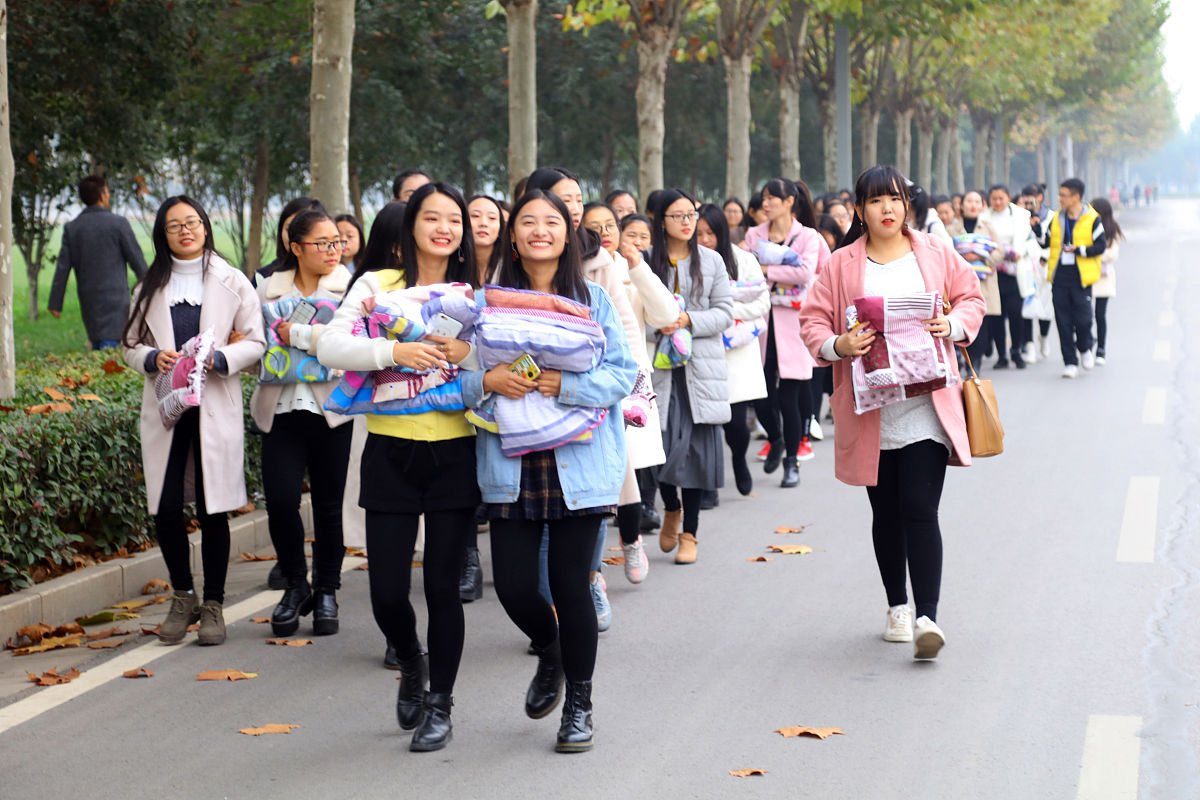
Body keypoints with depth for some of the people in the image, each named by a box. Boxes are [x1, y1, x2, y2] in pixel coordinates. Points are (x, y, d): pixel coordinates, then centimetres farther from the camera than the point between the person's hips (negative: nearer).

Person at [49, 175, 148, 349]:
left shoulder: (72, 228, 3)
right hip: (115, 298, -4)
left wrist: (55, 303, 6)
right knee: (110, 344, -9)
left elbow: (63, 268, 2)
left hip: (88, 300, 4)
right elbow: (137, 260, -3)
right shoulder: (118, 223, -7)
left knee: (97, 345, 17)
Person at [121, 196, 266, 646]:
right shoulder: (150, 287, 11)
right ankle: (183, 598, 17)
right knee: (166, 509, -2)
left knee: (213, 510, -1)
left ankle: (213, 605, 11)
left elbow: (256, 343, 4)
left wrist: (221, 359, -15)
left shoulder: (232, 283, 5)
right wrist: (153, 359, -10)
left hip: (216, 406, -2)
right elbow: (131, 346, 12)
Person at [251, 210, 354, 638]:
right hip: (282, 409, 2)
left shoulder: (349, 287, 2)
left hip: (330, 408, -1)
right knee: (280, 501, -9)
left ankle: (326, 593, 22)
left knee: (328, 506, 5)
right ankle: (296, 586, 13)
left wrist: (296, 334, -16)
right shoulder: (270, 288, 11)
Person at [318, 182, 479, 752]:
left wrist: (467, 353, -20)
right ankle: (411, 665, 32)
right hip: (391, 451, 0)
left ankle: (439, 706, 16)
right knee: (387, 591, 0)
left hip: (455, 453, 1)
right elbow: (330, 346, -10)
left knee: (442, 586, 0)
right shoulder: (378, 284, 2)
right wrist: (394, 351, -24)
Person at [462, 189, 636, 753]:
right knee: (513, 585, -2)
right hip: (510, 467, 2)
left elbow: (624, 373, -2)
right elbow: (458, 373, 7)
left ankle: (578, 706, 17)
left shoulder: (593, 299, 4)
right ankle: (549, 654, 33)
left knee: (569, 584, -1)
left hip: (578, 466, -2)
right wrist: (486, 382, -14)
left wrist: (567, 386, -17)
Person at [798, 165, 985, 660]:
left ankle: (927, 618, -13)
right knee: (886, 514, 12)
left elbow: (971, 298, 15)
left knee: (920, 509, -11)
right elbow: (812, 321, 4)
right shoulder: (840, 266, 3)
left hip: (926, 406, -1)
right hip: (869, 412, 1)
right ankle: (897, 607, 29)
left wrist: (953, 325, -6)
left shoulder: (936, 254, 6)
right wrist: (837, 345, -15)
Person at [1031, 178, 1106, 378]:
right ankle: (1070, 362, 9)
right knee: (1063, 321, 2)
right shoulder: (1057, 219, 10)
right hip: (1059, 276, 4)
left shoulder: (1092, 219, -3)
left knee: (1083, 317, -6)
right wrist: (1037, 228, -2)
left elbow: (1100, 247, -6)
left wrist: (1079, 250, -18)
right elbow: (1045, 242, 15)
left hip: (1081, 277, -4)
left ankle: (1085, 349, 25)